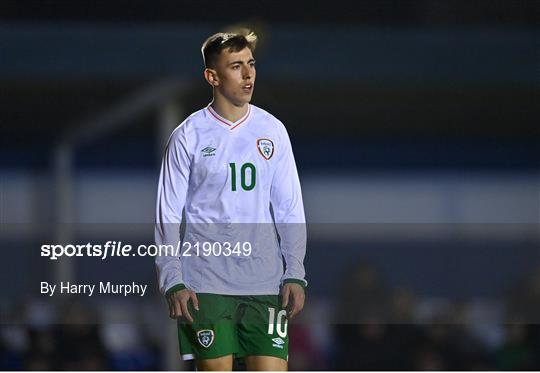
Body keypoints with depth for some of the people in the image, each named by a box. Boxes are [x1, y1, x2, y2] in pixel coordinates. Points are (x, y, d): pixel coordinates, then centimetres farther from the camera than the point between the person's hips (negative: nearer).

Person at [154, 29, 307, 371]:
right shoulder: (188, 136, 1)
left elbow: (290, 209, 11)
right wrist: (173, 281, -7)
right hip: (206, 286, -2)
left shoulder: (272, 131, 9)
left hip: (265, 285, 2)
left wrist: (294, 275, 2)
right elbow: (168, 215, 2)